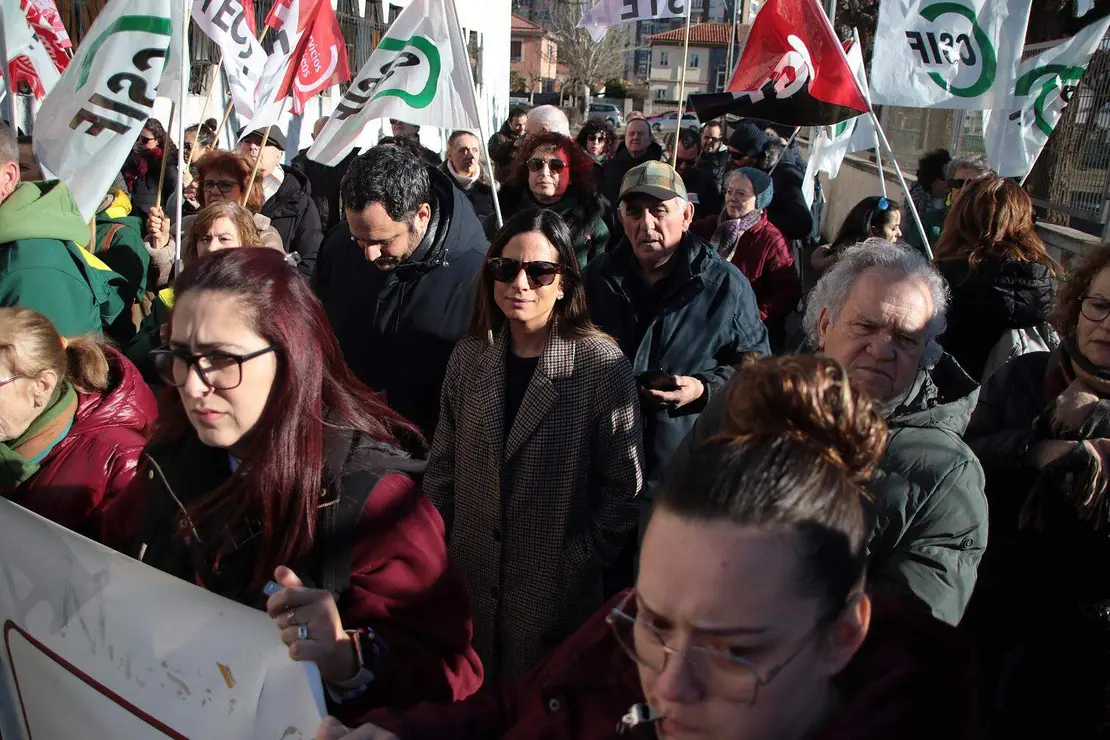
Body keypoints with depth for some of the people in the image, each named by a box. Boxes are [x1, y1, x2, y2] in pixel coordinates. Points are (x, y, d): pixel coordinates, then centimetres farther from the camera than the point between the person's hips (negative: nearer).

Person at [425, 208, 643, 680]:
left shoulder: (601, 365, -12)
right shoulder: (469, 357, 2)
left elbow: (625, 487, -9)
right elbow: (442, 468, 9)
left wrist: (579, 566, -11)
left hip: (556, 596, -3)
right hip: (467, 587, 4)